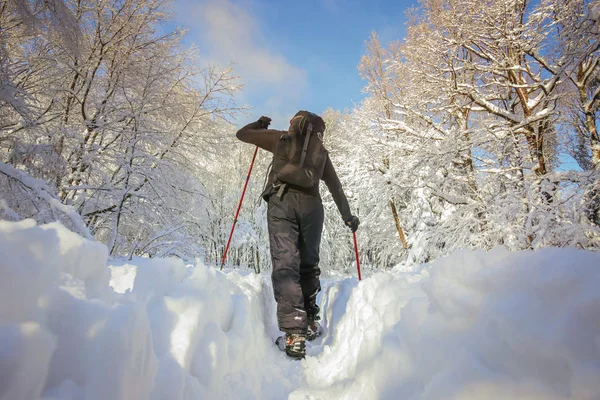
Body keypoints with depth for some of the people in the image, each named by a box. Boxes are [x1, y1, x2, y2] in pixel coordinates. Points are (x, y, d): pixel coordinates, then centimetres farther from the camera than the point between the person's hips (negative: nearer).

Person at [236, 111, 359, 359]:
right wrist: (348, 216, 32)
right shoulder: (321, 151, 24)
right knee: (309, 263, 15)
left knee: (285, 264, -11)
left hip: (281, 201, -2)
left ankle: (294, 333, -21)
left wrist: (260, 125, 44)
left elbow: (242, 134, 24)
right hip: (311, 205, 3)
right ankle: (310, 321, 20)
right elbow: (335, 186, 25)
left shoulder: (280, 138, 18)